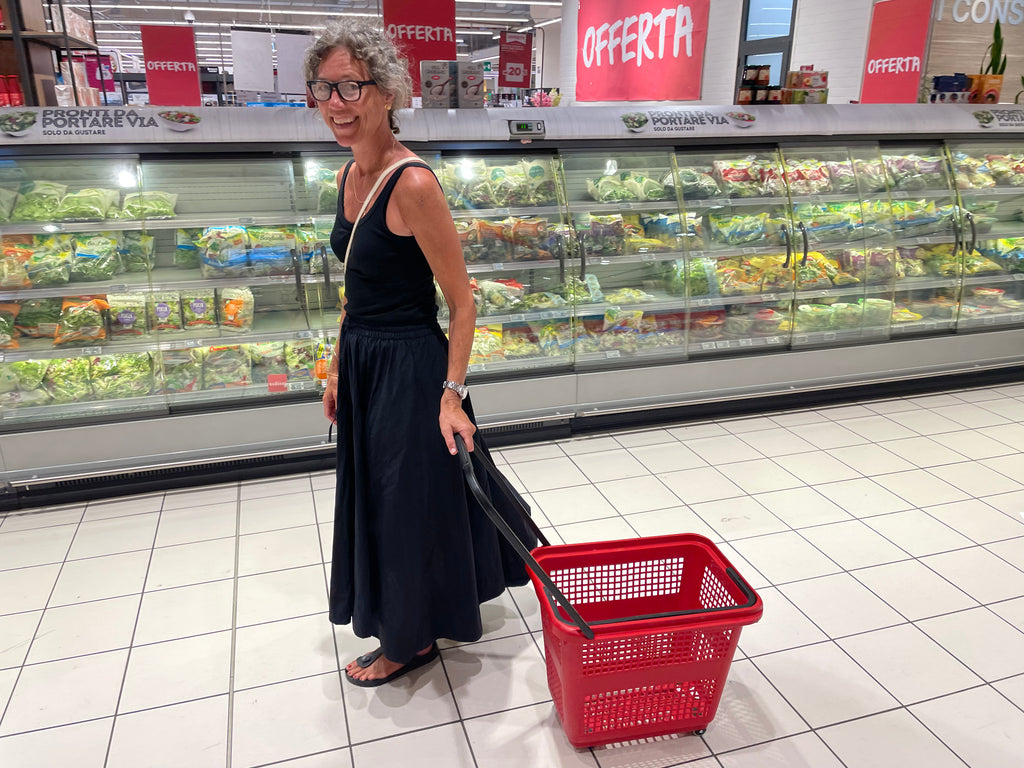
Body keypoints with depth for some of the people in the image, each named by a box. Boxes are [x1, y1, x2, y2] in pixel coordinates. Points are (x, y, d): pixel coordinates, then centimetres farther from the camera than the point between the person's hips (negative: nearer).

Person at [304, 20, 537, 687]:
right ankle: (403, 620, 47)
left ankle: (412, 638, 32)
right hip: (364, 364, 9)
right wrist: (340, 368, 16)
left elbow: (462, 301, -17)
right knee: (376, 494, 22)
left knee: (410, 501, 8)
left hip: (410, 369, -9)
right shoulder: (349, 175, 6)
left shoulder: (413, 183, -20)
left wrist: (452, 393, -21)